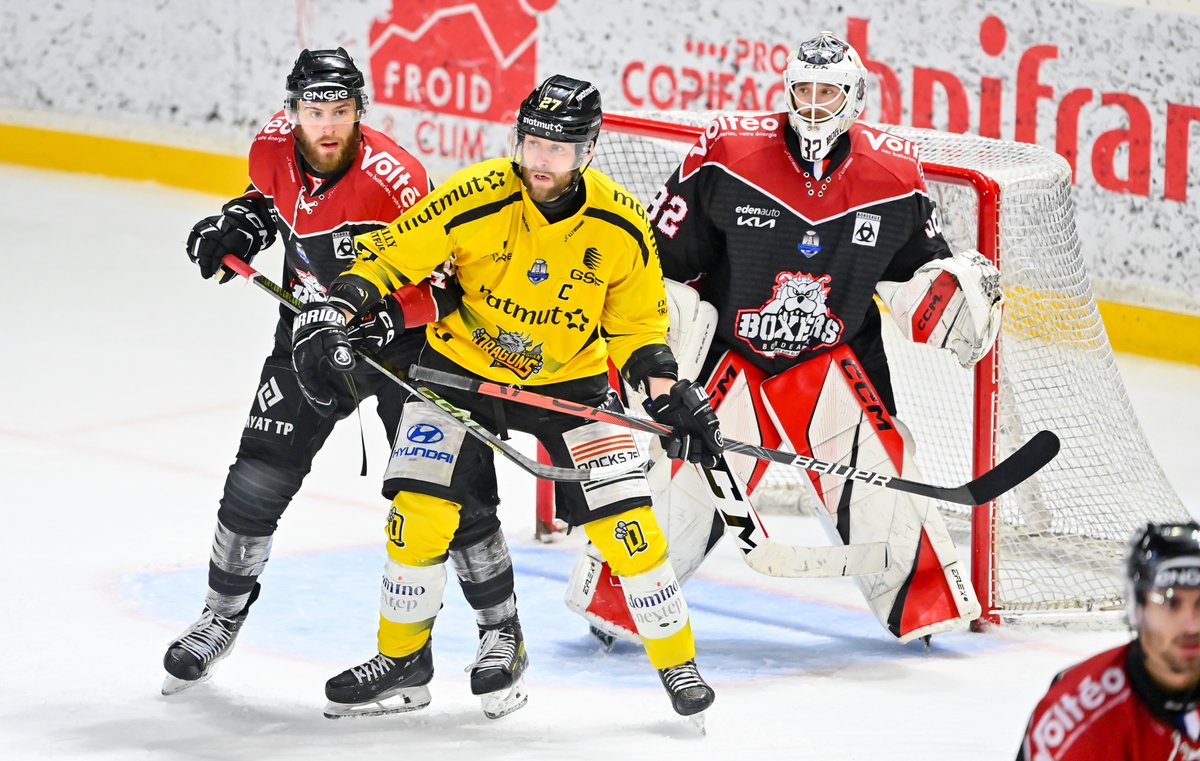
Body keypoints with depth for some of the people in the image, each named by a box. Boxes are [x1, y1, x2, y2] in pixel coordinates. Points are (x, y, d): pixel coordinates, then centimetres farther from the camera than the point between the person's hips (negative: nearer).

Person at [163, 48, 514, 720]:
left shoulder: (392, 175, -28)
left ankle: (501, 629, 9)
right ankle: (222, 617, 22)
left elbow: (440, 274, -22)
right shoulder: (275, 147, -10)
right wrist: (240, 223, -2)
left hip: (402, 337, -5)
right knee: (257, 481, 3)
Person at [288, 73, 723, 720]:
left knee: (625, 517, -10)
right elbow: (388, 254, -15)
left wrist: (669, 395, -13)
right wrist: (333, 313, -28)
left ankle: (676, 661, 8)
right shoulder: (476, 200, -23)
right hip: (460, 368, -1)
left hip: (569, 380, 1)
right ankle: (403, 655, 13)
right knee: (419, 512, -10)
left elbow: (636, 325, -1)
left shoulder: (620, 227, -15)